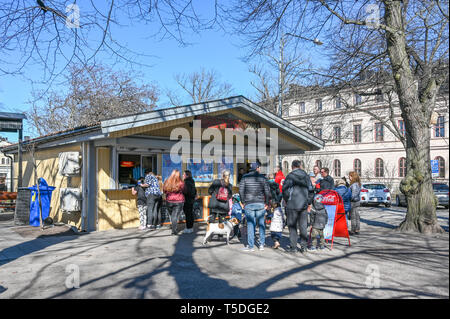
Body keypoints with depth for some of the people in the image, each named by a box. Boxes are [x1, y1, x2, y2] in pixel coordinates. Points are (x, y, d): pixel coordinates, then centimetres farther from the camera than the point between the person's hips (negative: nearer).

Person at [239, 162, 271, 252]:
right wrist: (267, 203, 6)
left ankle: (251, 246, 5)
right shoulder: (262, 177, 1)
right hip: (260, 204, 0)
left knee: (250, 224, 4)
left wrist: (243, 202, 5)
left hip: (249, 204, 0)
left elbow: (241, 190, -3)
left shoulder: (245, 177, 2)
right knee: (261, 224, 13)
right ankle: (262, 244, 17)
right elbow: (267, 191, -3)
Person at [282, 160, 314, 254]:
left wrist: (287, 201, 7)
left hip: (292, 205, -4)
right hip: (304, 204, 4)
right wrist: (309, 203, 18)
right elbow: (311, 190, 11)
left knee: (292, 226, 4)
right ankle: (303, 246, 13)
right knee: (303, 226, 10)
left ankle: (293, 247, 5)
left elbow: (285, 190, -9)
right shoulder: (306, 176, 8)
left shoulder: (290, 176, -8)